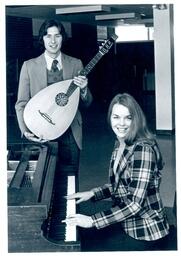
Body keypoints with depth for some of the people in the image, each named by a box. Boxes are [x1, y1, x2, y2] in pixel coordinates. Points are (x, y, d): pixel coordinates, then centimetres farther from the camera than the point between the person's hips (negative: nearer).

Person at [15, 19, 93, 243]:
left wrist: (83, 89, -14)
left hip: (70, 134, 1)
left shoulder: (75, 64, 6)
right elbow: (21, 103, 0)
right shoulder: (29, 66, 1)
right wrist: (26, 130, -14)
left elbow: (87, 103, 8)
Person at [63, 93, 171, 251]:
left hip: (145, 234, -8)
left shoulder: (144, 149, -24)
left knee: (85, 247, -9)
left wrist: (93, 220, -27)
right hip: (125, 222, 8)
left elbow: (135, 203, -27)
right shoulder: (120, 145, 4)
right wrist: (92, 194, 5)